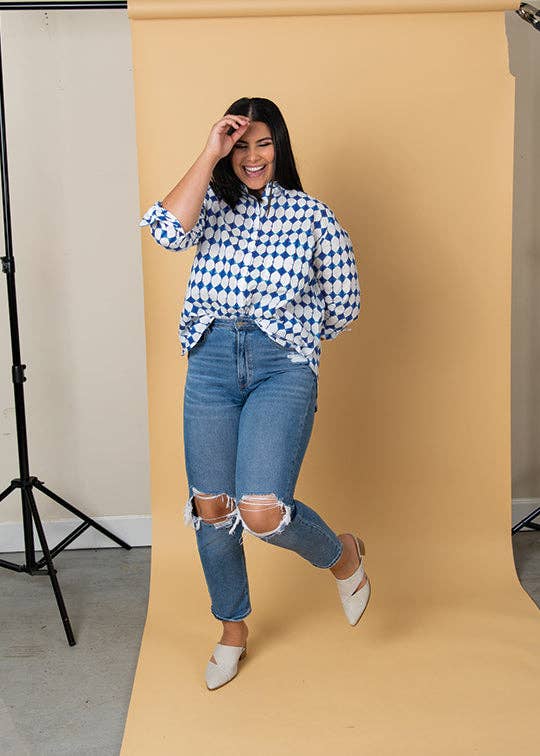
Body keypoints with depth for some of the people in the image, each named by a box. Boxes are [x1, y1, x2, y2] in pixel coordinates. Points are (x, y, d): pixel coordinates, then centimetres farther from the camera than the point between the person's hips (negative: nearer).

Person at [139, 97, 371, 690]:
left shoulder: (313, 216, 6)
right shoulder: (214, 204, 12)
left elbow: (343, 307, 11)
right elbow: (169, 231, -12)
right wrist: (209, 154, -8)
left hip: (283, 368, -3)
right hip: (210, 362, 3)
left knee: (262, 512, -18)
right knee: (210, 507, 7)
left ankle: (343, 557, 17)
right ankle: (233, 631, 31)